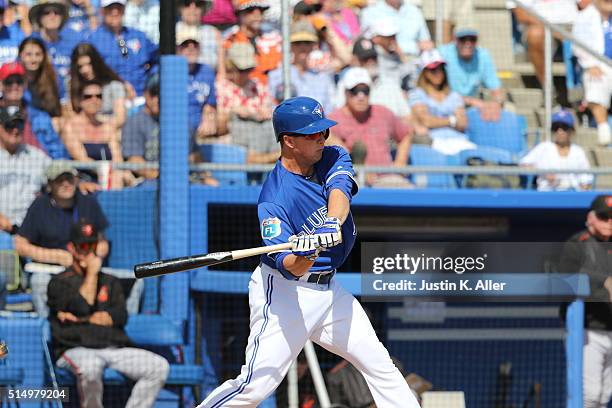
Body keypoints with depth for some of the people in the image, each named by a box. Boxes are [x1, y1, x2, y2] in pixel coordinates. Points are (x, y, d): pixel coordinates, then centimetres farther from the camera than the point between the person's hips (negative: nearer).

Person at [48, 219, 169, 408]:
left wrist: (80, 319, -3)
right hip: (77, 349, -4)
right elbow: (82, 306, -7)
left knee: (160, 366, -19)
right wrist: (92, 273, 0)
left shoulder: (109, 282, 24)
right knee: (89, 369, -41)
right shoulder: (59, 282, 12)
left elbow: (120, 316, 7)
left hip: (114, 348, 4)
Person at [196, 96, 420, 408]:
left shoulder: (334, 158, -1)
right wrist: (306, 255, -51)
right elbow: (289, 267, -28)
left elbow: (339, 192, -23)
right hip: (284, 292, -7)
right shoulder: (274, 199, -21)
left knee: (379, 364, 6)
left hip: (327, 289, 7)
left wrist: (332, 224, -44)